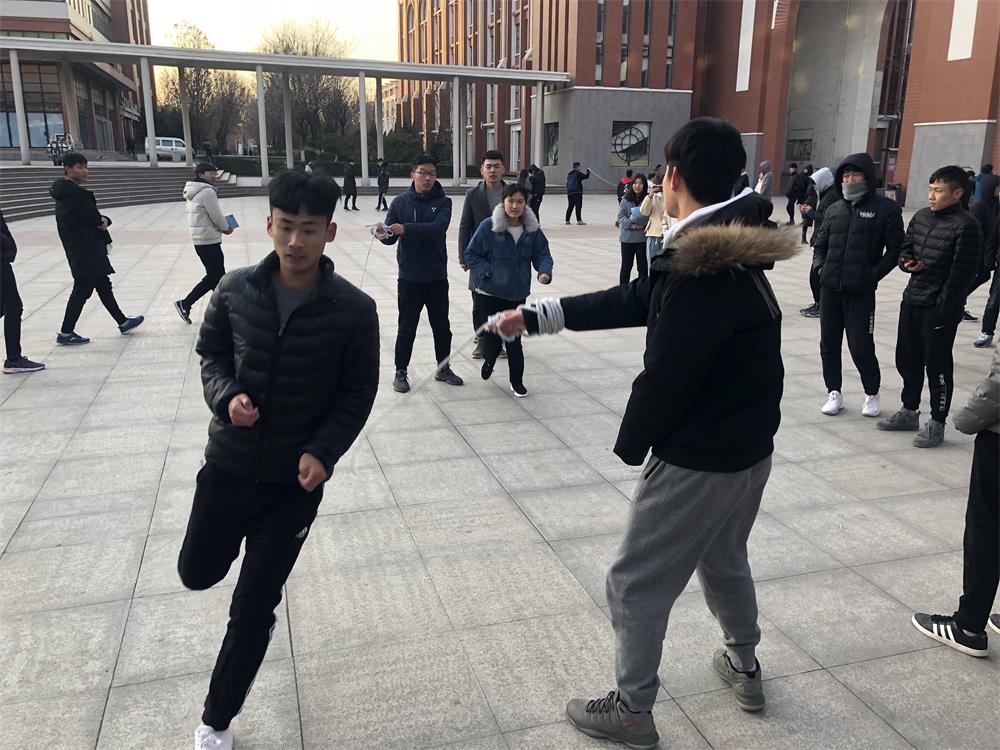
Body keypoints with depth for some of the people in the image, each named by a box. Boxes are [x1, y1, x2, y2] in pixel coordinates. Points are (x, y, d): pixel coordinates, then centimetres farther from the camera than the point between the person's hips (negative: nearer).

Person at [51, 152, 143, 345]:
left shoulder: (65, 192, 13)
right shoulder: (76, 193, -18)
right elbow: (95, 219, -18)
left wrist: (102, 220, -9)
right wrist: (104, 222, 5)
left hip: (78, 249, 10)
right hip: (86, 251, -10)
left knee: (103, 286, 16)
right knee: (82, 289, -3)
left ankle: (123, 322, 26)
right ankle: (66, 333, 3)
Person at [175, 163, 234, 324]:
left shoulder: (195, 192, 14)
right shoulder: (207, 192, -17)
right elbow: (216, 216, -17)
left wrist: (221, 226, 7)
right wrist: (226, 228, 1)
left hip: (201, 239, 10)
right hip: (208, 241, -10)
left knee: (217, 275, 15)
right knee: (214, 277, -4)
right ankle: (185, 304, 1)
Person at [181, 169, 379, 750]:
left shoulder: (354, 309, -15)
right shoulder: (236, 290, -9)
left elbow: (359, 393, -7)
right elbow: (211, 352, 6)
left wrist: (324, 451, -21)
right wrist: (226, 396, -14)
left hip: (296, 479, -2)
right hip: (228, 465, 3)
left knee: (253, 610, 6)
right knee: (198, 572, 21)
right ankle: (248, 540, 56)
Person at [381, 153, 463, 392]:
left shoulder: (443, 202, -2)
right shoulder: (400, 202, -1)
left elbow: (438, 227, -21)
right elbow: (390, 237, -5)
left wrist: (406, 229, -34)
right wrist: (385, 234, -29)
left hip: (437, 277, 1)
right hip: (409, 278, -1)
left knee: (442, 326, 13)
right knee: (407, 328, 5)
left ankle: (443, 368, 30)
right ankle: (401, 372, 19)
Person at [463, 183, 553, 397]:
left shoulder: (533, 229, -3)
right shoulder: (489, 226, -13)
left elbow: (542, 254, 3)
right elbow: (471, 254, -4)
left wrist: (544, 271, -17)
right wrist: (487, 272, -15)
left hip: (517, 295, 2)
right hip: (489, 294, -2)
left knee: (514, 340, 5)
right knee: (492, 337, 2)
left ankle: (517, 381, 24)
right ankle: (489, 360, 38)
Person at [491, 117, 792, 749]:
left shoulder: (701, 267, -27)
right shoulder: (729, 251, 5)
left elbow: (666, 378, -25)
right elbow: (633, 300, 9)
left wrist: (631, 445, -4)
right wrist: (537, 316, 12)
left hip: (697, 460, -9)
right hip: (749, 450, 10)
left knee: (637, 585, 9)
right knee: (724, 560, 30)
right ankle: (745, 669, 49)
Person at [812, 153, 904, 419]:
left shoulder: (886, 208, -3)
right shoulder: (834, 209, 10)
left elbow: (895, 249, -2)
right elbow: (820, 243, 19)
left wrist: (874, 275, -10)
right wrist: (820, 267, 3)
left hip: (861, 292, -4)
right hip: (829, 289, 5)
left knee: (861, 347, -2)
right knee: (829, 344, 9)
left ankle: (872, 394, 19)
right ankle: (834, 393, 23)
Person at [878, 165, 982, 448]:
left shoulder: (965, 226, -12)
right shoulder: (921, 216, 8)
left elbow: (962, 273, -14)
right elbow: (905, 247, 18)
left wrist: (943, 310, -17)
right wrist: (907, 262, -6)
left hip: (940, 308, -7)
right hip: (911, 300, 7)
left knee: (937, 365, 2)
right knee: (907, 358, 15)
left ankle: (937, 423, 14)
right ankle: (909, 411, 32)